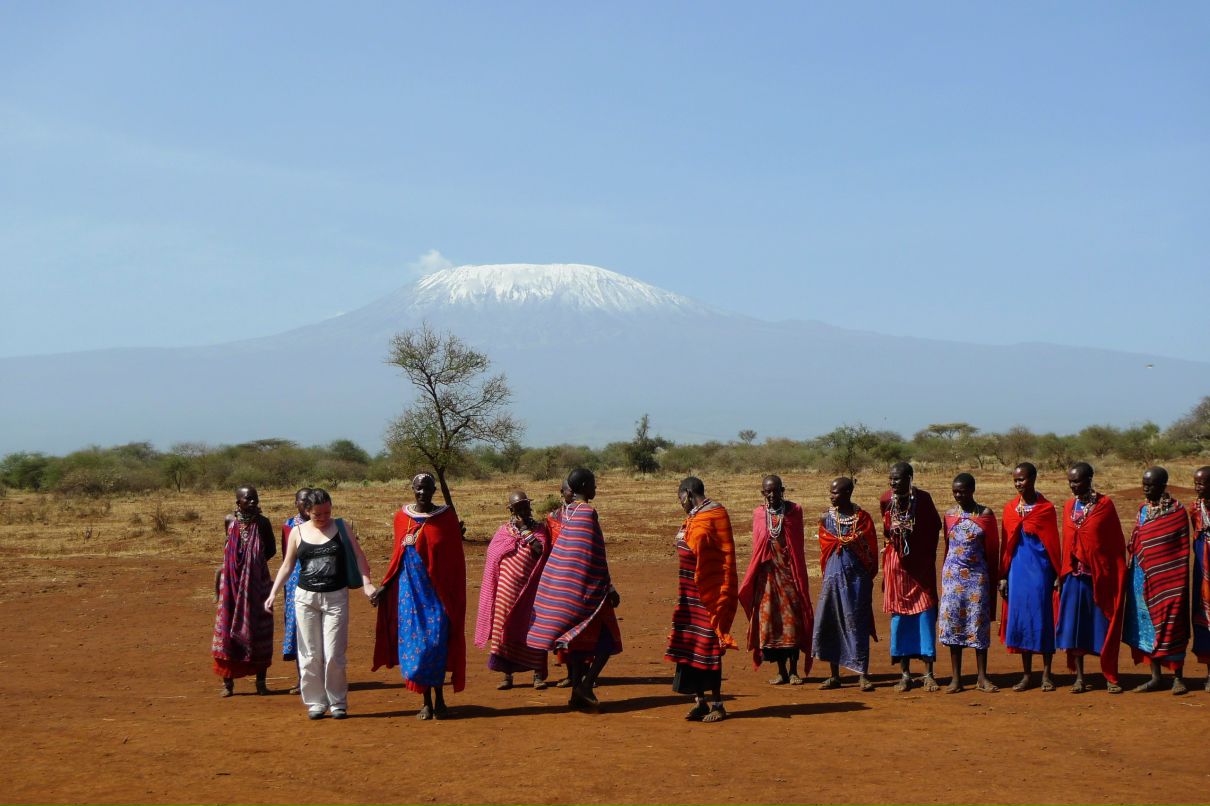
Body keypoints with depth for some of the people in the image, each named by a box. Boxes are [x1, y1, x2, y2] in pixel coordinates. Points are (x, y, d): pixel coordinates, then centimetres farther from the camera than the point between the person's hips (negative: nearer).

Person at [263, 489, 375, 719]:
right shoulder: (297, 532, 5)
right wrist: (273, 593, 3)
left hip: (336, 597, -1)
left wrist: (366, 583, -13)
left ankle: (338, 702, 9)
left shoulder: (342, 528, 2)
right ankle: (315, 703, 13)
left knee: (334, 655, -4)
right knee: (310, 655, 3)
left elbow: (358, 556, 1)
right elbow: (287, 565, 10)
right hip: (305, 597, 2)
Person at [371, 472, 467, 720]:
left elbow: (455, 559, 2)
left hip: (437, 592, -2)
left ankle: (439, 700, 4)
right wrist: (384, 586, 4)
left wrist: (455, 585, -4)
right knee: (412, 642, 1)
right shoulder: (402, 517, 5)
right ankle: (426, 702, 10)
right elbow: (398, 557, 11)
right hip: (409, 590, 2)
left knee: (435, 643, -8)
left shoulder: (446, 516, 0)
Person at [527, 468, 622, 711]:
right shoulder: (588, 512, -14)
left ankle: (577, 691, 13)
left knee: (574, 638, 11)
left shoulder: (566, 511, 9)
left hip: (562, 583, 8)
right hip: (585, 585, -8)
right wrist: (609, 588, -12)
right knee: (607, 638, 0)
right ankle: (586, 685, -12)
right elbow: (595, 555, -16)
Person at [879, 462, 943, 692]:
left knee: (926, 615, -4)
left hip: (921, 565, -2)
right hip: (897, 565, 2)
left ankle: (928, 673, 1)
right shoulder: (886, 500, -4)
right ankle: (904, 673, 10)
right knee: (899, 615, 3)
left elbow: (935, 526, 6)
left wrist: (929, 555, 8)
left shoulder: (923, 499, -9)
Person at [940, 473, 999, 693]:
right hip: (953, 574, 2)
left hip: (977, 574, -2)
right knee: (952, 621, 1)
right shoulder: (949, 514, 5)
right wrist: (946, 570, 13)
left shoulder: (986, 515, -2)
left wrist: (993, 579, 1)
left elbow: (993, 548, 1)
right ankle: (956, 678, 6)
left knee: (979, 621, 0)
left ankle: (982, 677, 7)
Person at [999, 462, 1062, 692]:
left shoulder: (1046, 508, -3)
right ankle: (1027, 674, 13)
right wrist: (1003, 576, 6)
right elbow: (1005, 544, 9)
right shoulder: (1010, 509, 6)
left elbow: (1054, 543, -1)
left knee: (1043, 617, 1)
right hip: (1018, 569, 3)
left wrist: (1057, 575, -3)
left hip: (1040, 569, -3)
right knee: (1020, 617, 5)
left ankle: (1046, 674, 10)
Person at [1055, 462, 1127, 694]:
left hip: (1101, 575, -3)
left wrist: (1118, 575, -4)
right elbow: (1066, 542, 11)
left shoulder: (1105, 505, -4)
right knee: (1074, 624, 1)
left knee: (1104, 625, 2)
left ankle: (1110, 677, 11)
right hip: (1075, 574, 3)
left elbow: (1117, 542, -2)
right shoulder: (1069, 507, 7)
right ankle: (1079, 677, 8)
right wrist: (1062, 574, 7)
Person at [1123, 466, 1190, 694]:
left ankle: (1177, 677, 7)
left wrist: (1180, 579, -9)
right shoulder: (1143, 510, 10)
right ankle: (1156, 677, 12)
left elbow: (1183, 548, -5)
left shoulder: (1177, 511, -6)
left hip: (1168, 577, -5)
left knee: (1171, 626, -1)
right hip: (1143, 577, 5)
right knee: (1147, 624, 6)